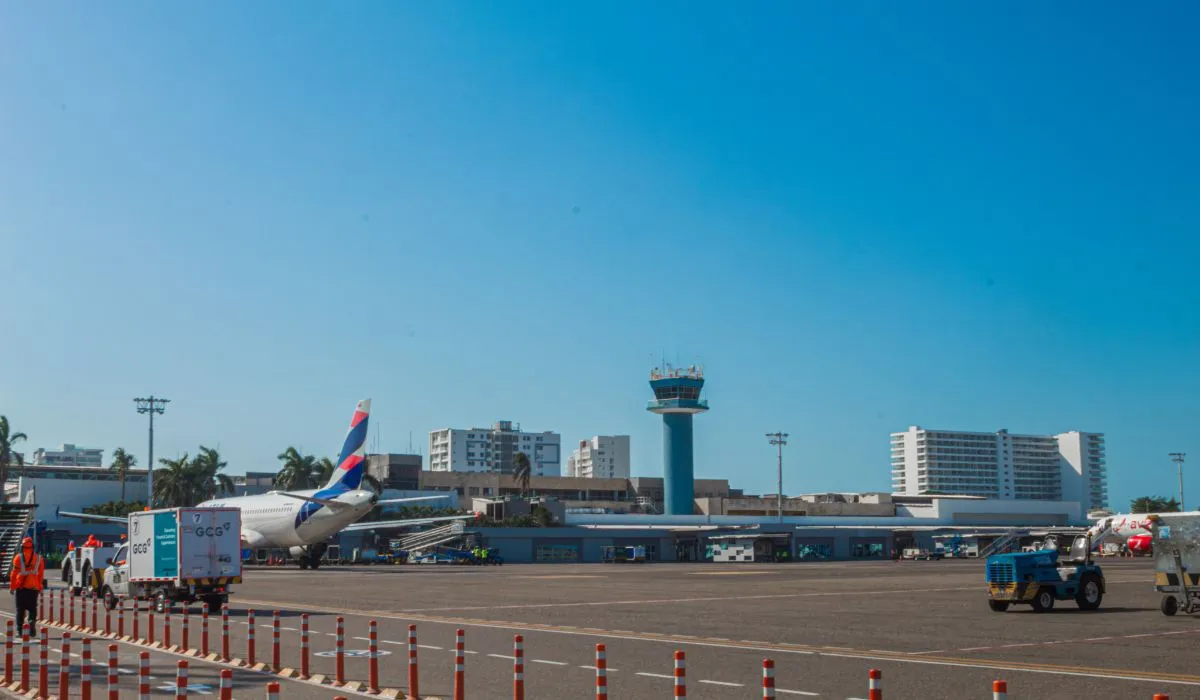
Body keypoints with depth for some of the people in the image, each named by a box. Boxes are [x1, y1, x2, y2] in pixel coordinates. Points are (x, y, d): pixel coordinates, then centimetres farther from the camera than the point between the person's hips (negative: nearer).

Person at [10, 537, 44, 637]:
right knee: (32, 608, 8)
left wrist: (12, 587, 1)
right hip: (33, 588, 1)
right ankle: (32, 621, -18)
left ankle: (19, 628, 8)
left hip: (21, 587, -1)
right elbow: (41, 574, 6)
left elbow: (14, 574, -5)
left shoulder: (18, 558, -4)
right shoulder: (38, 558, 4)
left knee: (20, 609, 8)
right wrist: (40, 587, 15)